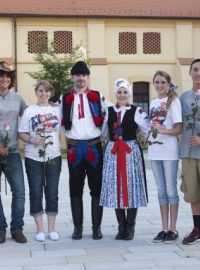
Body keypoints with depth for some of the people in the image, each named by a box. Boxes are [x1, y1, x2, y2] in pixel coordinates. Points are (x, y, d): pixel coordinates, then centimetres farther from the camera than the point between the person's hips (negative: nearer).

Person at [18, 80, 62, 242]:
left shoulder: (57, 110, 7)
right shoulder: (29, 111, 1)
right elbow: (21, 133, -1)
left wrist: (59, 146, 0)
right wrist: (32, 140, -18)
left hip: (54, 157, 1)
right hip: (33, 158, -1)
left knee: (52, 192, 5)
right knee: (36, 192, 2)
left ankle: (52, 228, 15)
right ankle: (40, 229, 11)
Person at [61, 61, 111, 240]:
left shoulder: (97, 96, 5)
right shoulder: (65, 99, 8)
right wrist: (69, 132, 3)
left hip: (94, 146, -1)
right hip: (74, 147, 1)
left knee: (96, 187, 1)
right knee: (76, 188, 4)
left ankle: (97, 226, 8)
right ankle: (78, 227, 12)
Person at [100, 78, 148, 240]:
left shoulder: (136, 111, -1)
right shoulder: (108, 111, 9)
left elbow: (148, 131, -9)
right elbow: (103, 133, 11)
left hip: (131, 152, -3)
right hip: (112, 152, 3)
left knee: (131, 187, 1)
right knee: (115, 188, 6)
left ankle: (130, 227, 12)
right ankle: (121, 226, 18)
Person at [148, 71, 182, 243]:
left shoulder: (173, 101, -4)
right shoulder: (153, 102, 14)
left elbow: (178, 129, -11)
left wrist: (163, 130, -26)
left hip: (169, 151, -6)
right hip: (155, 151, 6)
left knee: (171, 190, -1)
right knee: (161, 191, 8)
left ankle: (173, 229, 7)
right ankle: (165, 229, 14)